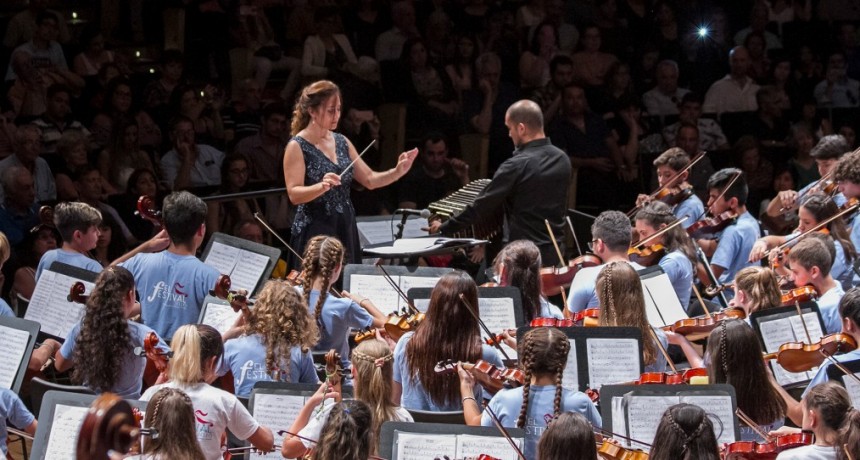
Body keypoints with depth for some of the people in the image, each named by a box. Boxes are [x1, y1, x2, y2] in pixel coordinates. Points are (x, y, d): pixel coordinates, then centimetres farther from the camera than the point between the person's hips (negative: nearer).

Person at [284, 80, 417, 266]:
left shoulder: (341, 142, 11)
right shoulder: (297, 147, -8)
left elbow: (369, 180, 13)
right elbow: (294, 194, -16)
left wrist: (398, 172, -3)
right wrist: (322, 186, -32)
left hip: (346, 230, 6)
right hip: (314, 232, -6)